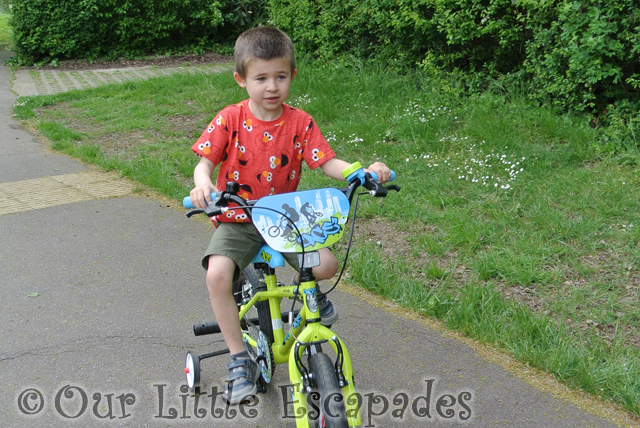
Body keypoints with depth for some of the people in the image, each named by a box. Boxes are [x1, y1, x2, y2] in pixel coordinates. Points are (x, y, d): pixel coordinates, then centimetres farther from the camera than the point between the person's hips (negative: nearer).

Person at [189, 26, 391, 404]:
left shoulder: (300, 122, -4)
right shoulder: (230, 120, -7)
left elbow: (327, 163, -9)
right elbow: (205, 162, -10)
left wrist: (364, 171, -27)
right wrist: (203, 184, -34)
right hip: (238, 220, -1)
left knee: (327, 263, -22)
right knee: (218, 273, -28)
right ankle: (240, 360, -11)